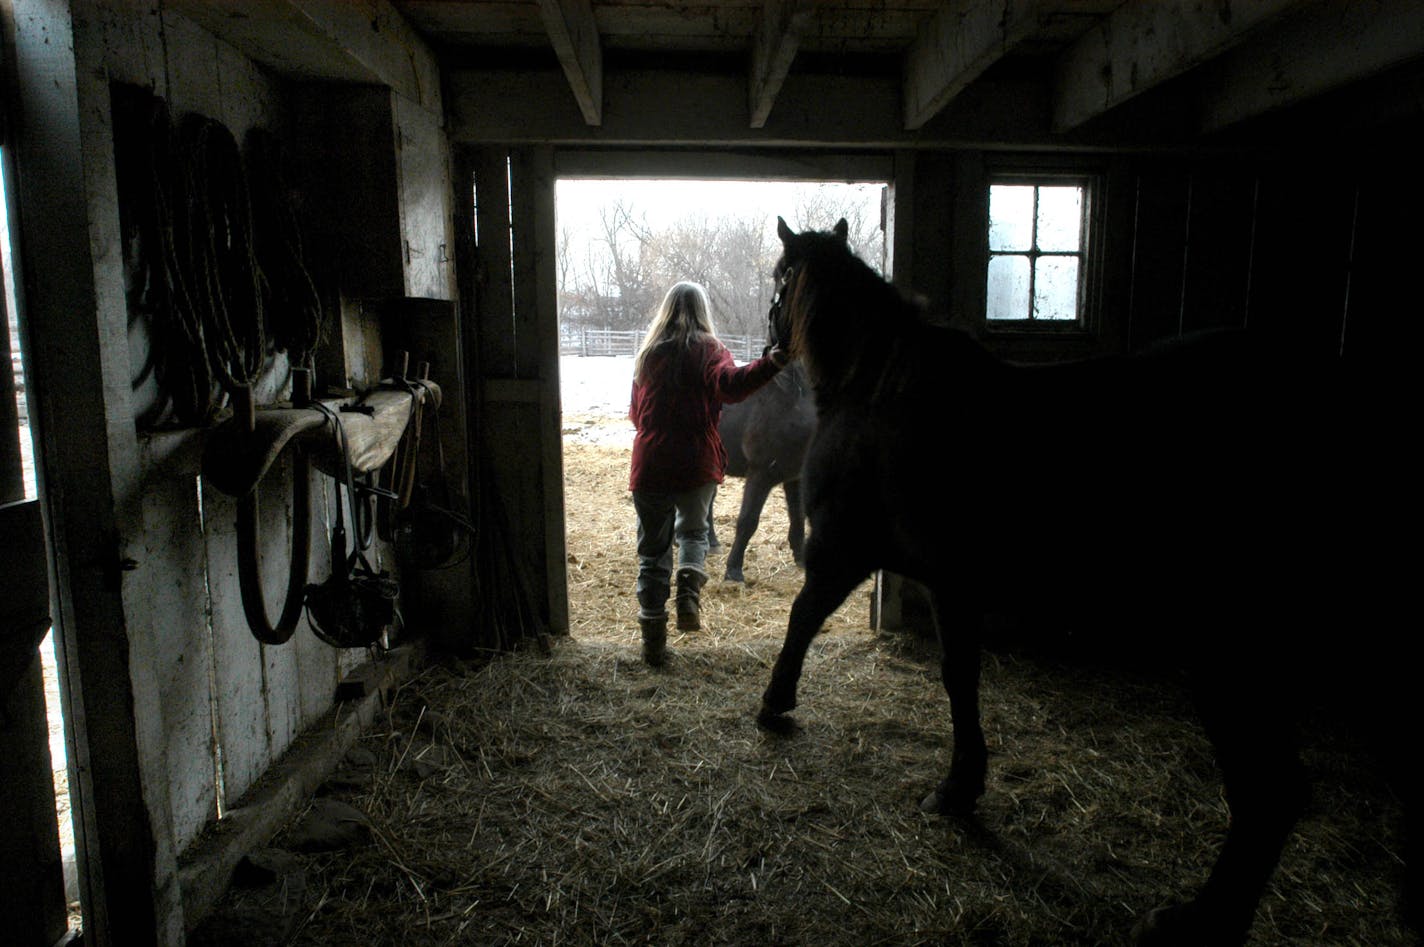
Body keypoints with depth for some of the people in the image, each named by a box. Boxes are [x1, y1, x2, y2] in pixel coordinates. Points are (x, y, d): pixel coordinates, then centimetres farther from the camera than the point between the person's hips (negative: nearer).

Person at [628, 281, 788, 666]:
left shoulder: (648, 353, 10)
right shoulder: (709, 350, -1)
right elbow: (729, 383, -24)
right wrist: (770, 363, -36)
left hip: (649, 465, 2)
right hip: (697, 465, -2)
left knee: (653, 549, 10)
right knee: (693, 531, 23)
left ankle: (653, 640, 10)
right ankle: (689, 590, -5)